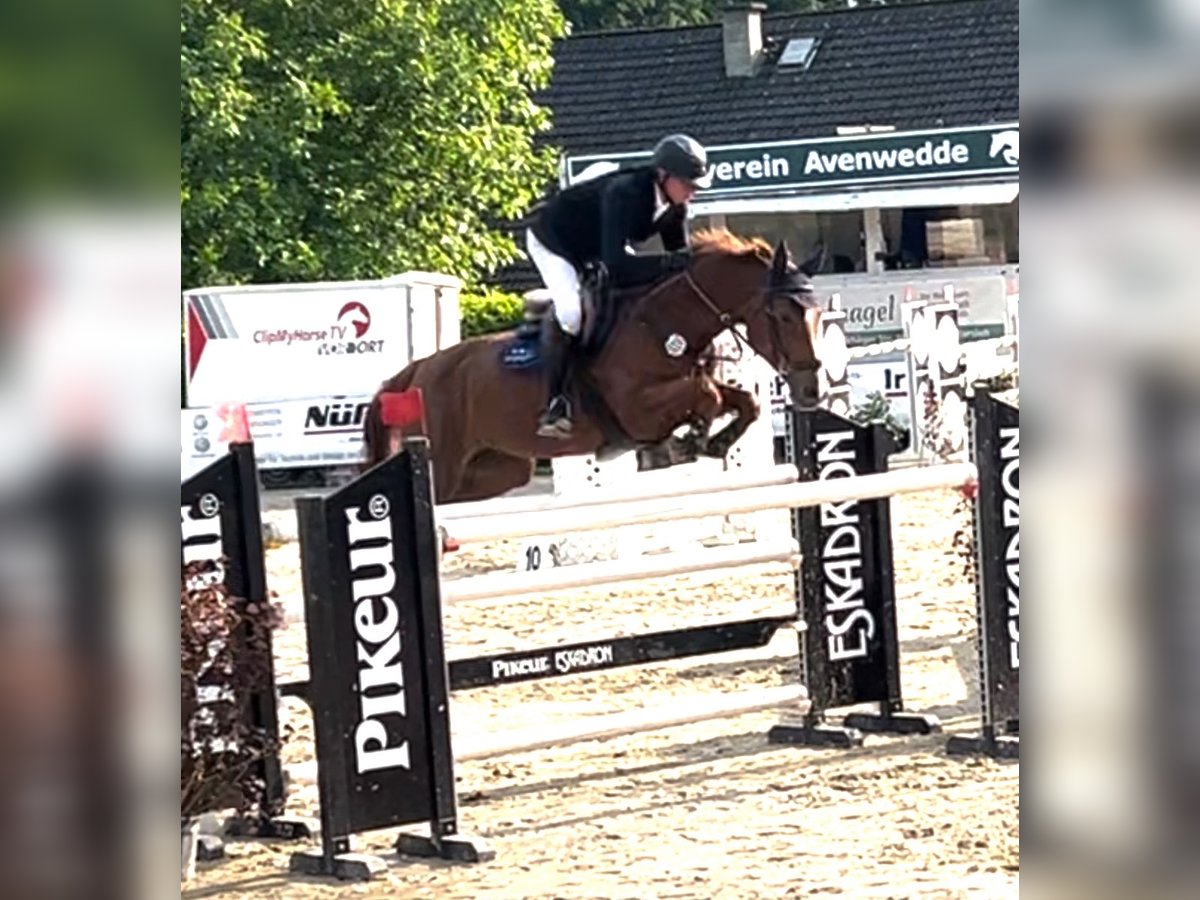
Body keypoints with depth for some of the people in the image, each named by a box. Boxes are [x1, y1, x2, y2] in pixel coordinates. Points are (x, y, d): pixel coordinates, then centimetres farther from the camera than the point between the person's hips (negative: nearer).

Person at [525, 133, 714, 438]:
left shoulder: (673, 207, -16)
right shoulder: (624, 194, -40)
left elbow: (680, 256, -6)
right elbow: (616, 267, -46)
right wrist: (672, 262, -48)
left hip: (598, 249, 9)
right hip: (553, 242, -8)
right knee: (570, 312, -31)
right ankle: (554, 404, -22)